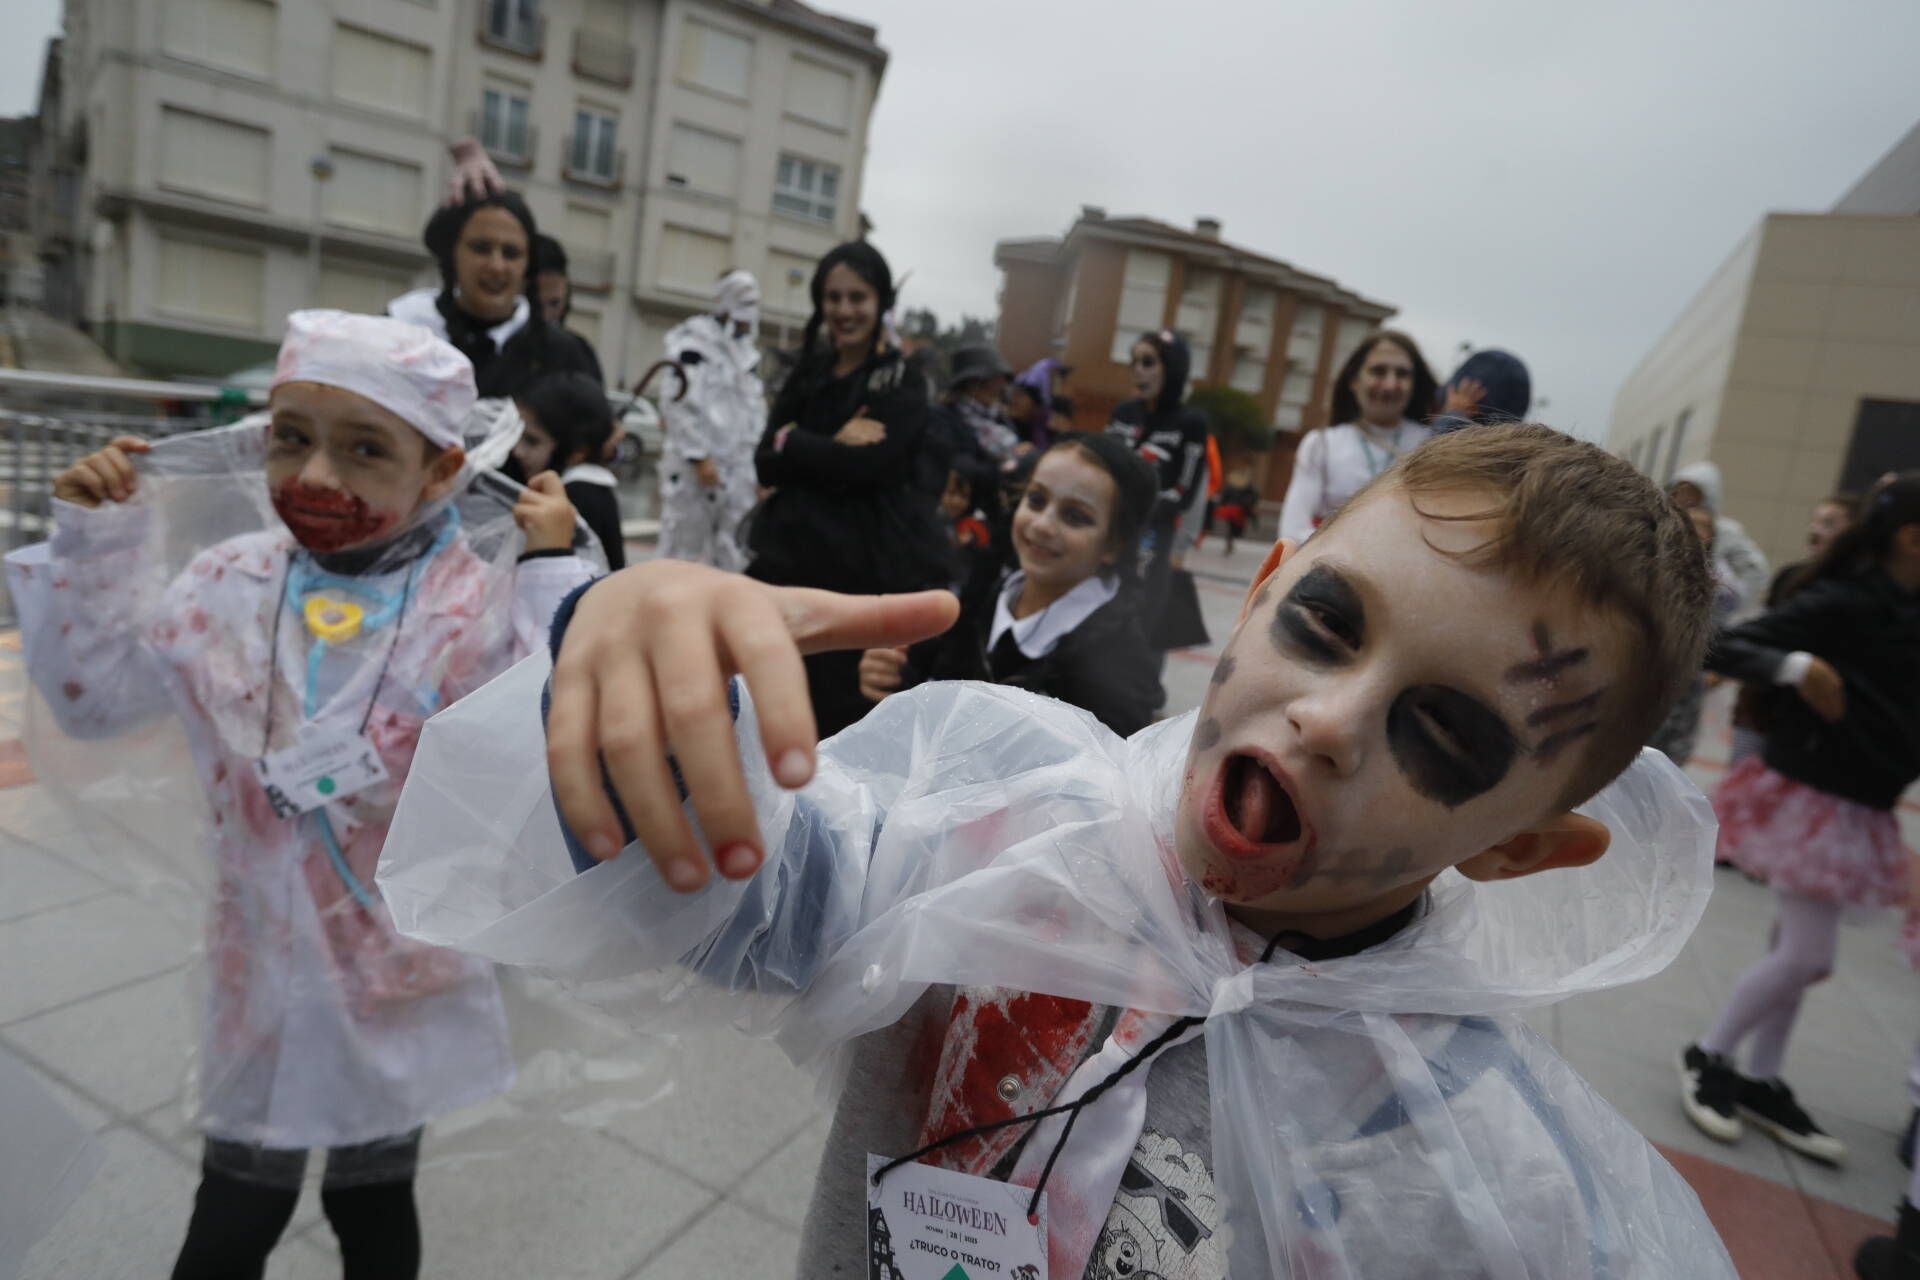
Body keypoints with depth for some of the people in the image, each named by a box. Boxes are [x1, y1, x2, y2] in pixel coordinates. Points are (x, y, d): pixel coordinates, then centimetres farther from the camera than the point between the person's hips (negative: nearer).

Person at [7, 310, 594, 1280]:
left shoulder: (480, 603, -17)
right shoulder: (229, 586, -5)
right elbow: (87, 698, 4)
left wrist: (552, 568, -28)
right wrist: (90, 545, -5)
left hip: (404, 972, -2)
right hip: (265, 970, 3)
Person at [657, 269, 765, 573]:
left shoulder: (747, 353, 19)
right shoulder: (695, 340, -6)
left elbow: (755, 412, 21)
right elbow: (681, 404, -15)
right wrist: (699, 457, -19)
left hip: (738, 468, 8)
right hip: (695, 466, -7)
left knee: (733, 556, 9)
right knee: (687, 549, -4)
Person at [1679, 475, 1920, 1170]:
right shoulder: (1841, 603, -16)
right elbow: (1722, 647, -20)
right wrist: (1796, 666, -33)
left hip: (1858, 807, 8)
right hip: (1807, 794, -8)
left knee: (1801, 953, 14)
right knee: (1806, 954, -5)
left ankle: (1760, 1081, 26)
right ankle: (1708, 1057, 15)